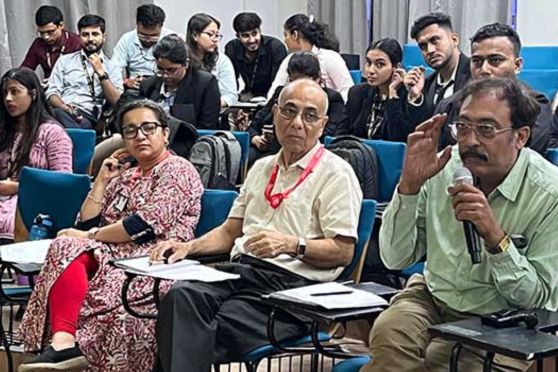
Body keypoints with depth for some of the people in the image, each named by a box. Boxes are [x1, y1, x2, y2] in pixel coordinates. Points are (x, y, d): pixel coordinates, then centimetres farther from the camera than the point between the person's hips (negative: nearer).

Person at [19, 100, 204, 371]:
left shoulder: (178, 171, 1)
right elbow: (86, 224, 19)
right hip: (115, 255, 6)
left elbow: (146, 225, -13)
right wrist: (102, 180, 11)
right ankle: (63, 343, -39)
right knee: (66, 246, -25)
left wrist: (91, 236, -9)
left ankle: (64, 341, -33)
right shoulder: (124, 175, 25)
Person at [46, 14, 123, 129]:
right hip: (63, 112, 2)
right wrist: (63, 106, -14)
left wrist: (101, 72, -5)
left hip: (89, 117, -2)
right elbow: (52, 93, 9)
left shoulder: (112, 68, 16)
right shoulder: (65, 61, 20)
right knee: (58, 114, -37)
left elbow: (116, 102, 1)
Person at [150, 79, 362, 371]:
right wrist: (188, 247, 10)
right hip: (239, 268, 6)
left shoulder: (336, 173, 3)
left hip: (291, 281, -6)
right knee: (179, 297, -27)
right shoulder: (262, 168, 26)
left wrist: (292, 244, -19)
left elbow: (343, 251, -4)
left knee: (217, 330, -32)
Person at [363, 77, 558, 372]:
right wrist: (410, 185, -20)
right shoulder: (443, 167, -5)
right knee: (388, 333, -30)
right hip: (432, 298, 2)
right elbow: (395, 259, -5)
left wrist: (494, 236, -28)